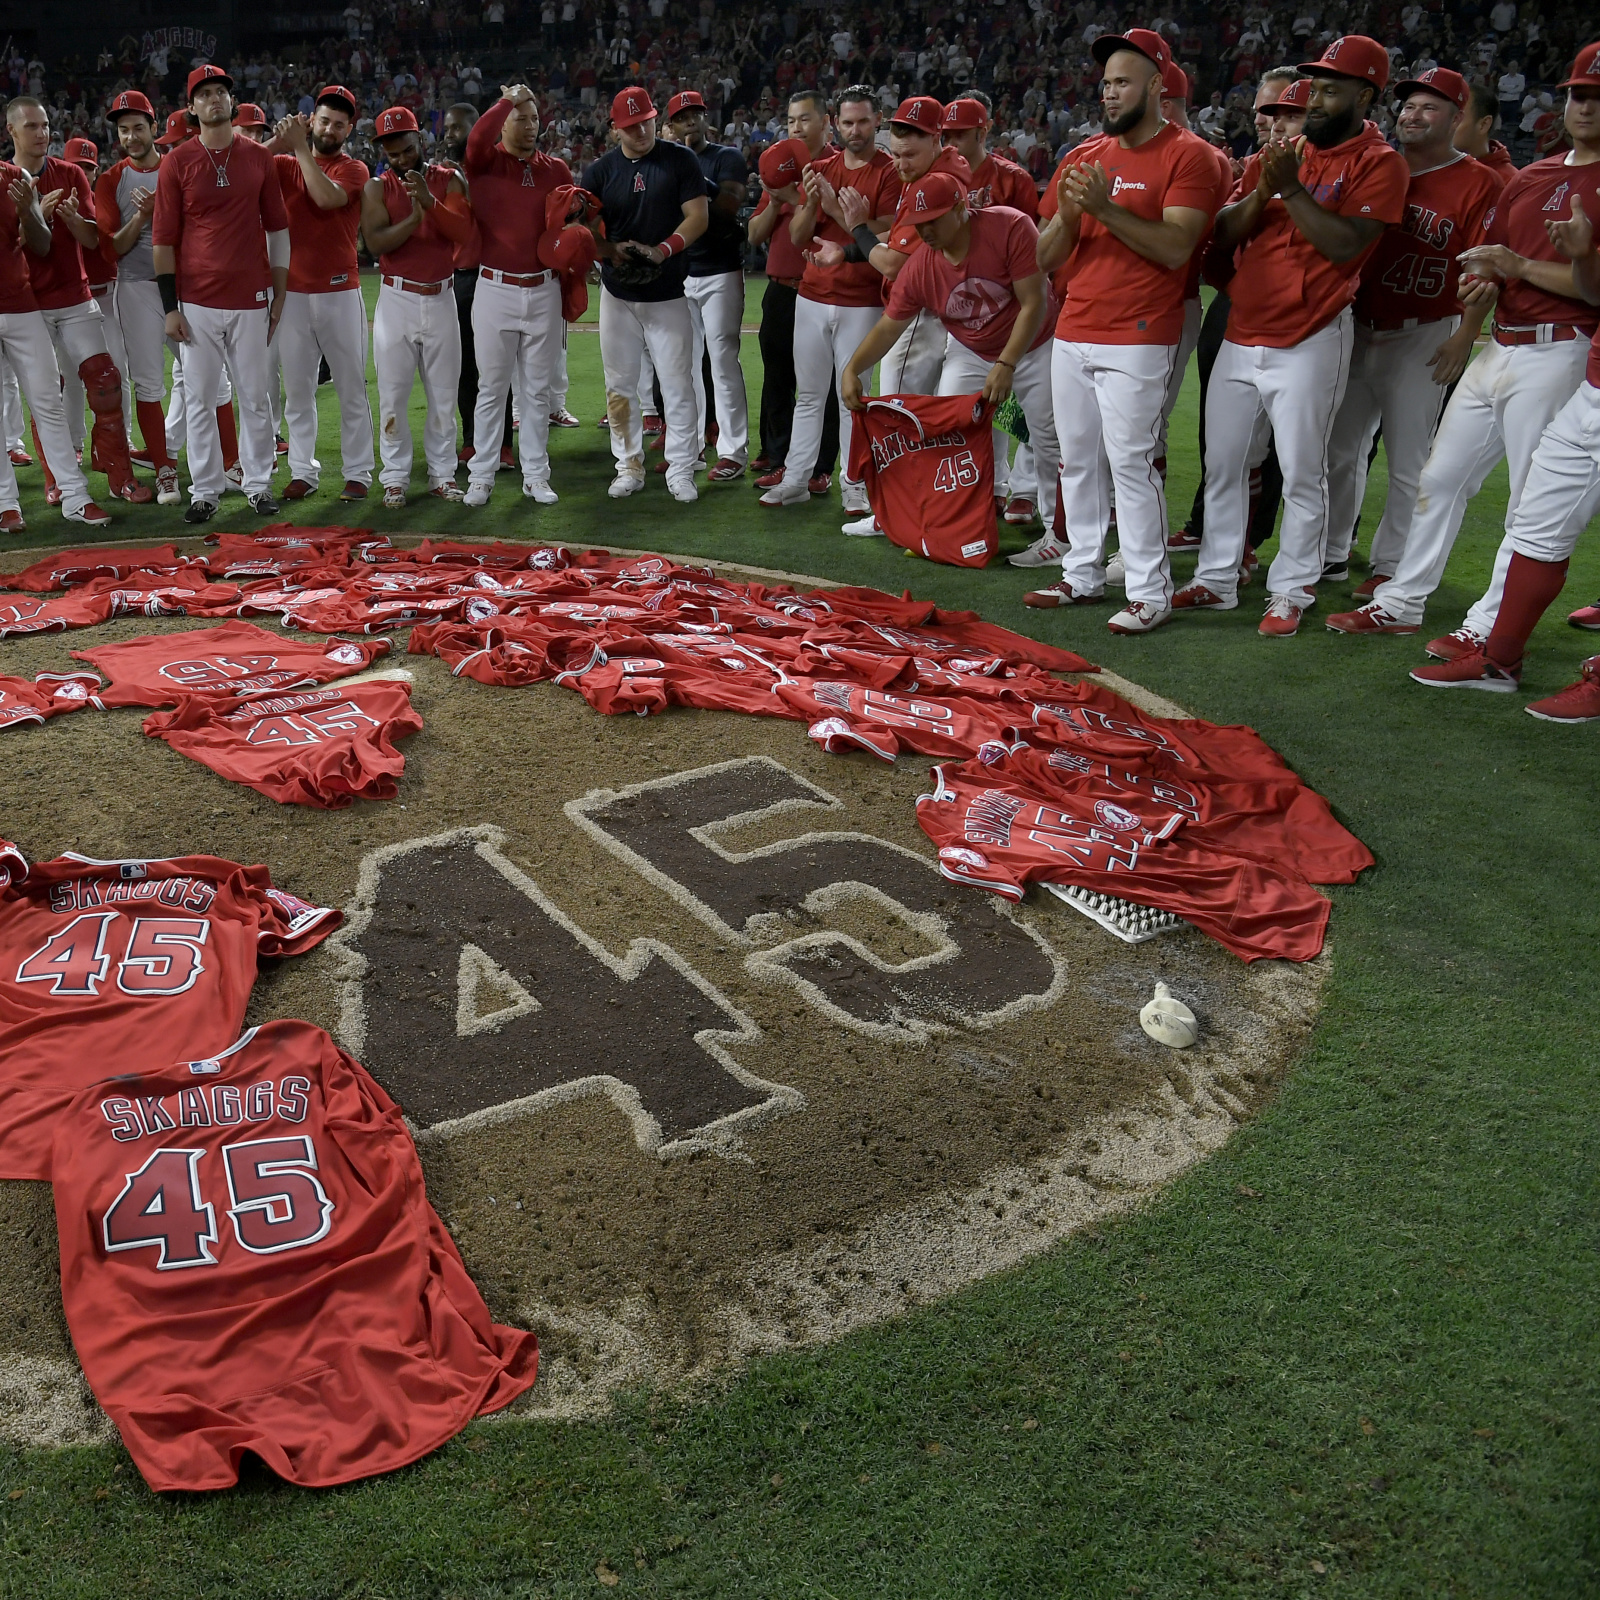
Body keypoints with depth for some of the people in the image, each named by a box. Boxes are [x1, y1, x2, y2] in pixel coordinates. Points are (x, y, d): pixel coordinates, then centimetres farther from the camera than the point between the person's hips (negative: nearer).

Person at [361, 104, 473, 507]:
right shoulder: (377, 187, 1)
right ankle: (395, 477, 6)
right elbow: (375, 242, -13)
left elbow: (463, 232, -12)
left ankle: (442, 474, 15)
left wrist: (430, 201, -26)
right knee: (393, 394, -1)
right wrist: (414, 219, -26)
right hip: (397, 298, -1)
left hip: (441, 297, 1)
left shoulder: (449, 180, 3)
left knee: (443, 394, 6)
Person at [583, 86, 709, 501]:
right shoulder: (600, 171, 3)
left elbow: (698, 216, -7)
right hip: (617, 294, 2)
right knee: (620, 384, 6)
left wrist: (661, 251, -20)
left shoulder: (680, 160, -2)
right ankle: (629, 467, 17)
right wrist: (612, 250, -18)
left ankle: (681, 470, 6)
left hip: (667, 294, -2)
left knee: (676, 384, -3)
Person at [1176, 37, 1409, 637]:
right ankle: (1216, 580, 21)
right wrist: (1263, 190, -9)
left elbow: (1345, 244, -18)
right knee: (1222, 464, 10)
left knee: (1302, 475, -1)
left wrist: (1293, 187, -18)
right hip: (1242, 335, 6)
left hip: (1309, 344, -6)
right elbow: (1223, 233, 7)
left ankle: (1290, 592, 8)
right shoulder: (1279, 153, 13)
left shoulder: (1379, 163, -4)